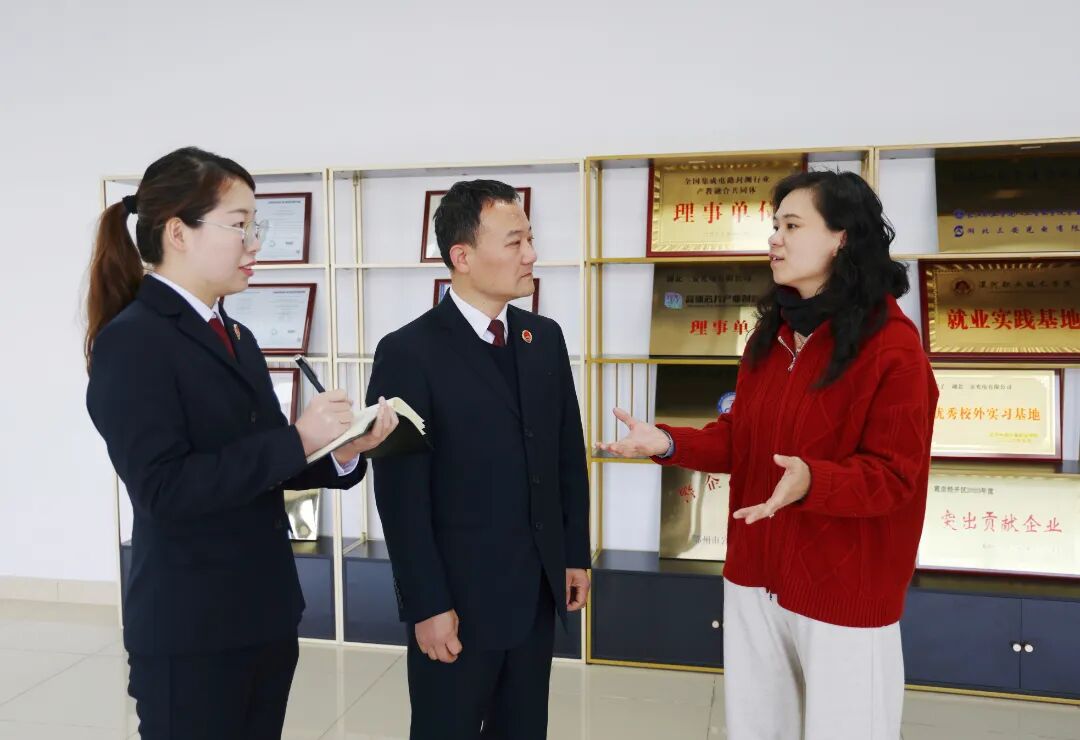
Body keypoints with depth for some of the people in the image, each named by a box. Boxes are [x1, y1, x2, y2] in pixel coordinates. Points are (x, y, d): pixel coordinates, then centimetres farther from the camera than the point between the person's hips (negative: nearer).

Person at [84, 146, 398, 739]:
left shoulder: (237, 338, 10)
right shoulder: (131, 341, -14)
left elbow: (263, 464, 9)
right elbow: (164, 488, -22)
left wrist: (339, 451, -9)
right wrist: (297, 440, -24)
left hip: (266, 613, 8)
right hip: (189, 631, -7)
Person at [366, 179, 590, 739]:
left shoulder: (546, 339, 5)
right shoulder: (408, 353, -13)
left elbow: (569, 455, 10)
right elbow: (401, 496, -14)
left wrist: (576, 554, 10)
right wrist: (427, 605, -14)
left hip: (539, 589, 6)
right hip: (458, 596, -5)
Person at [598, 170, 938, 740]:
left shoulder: (892, 344, -15)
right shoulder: (770, 334, 6)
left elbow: (894, 474, -16)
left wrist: (812, 481, -34)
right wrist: (669, 443, -8)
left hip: (844, 586, -6)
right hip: (755, 573, 7)